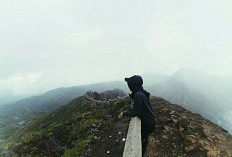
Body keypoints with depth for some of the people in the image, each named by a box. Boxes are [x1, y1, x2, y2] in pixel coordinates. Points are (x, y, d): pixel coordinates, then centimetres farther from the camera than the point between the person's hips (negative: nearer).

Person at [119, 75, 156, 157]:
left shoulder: (138, 95, -31)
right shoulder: (139, 92, -1)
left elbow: (136, 112, -25)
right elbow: (136, 107, 9)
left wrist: (125, 113, -12)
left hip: (148, 123, -9)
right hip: (148, 119, 9)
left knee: (143, 140, 12)